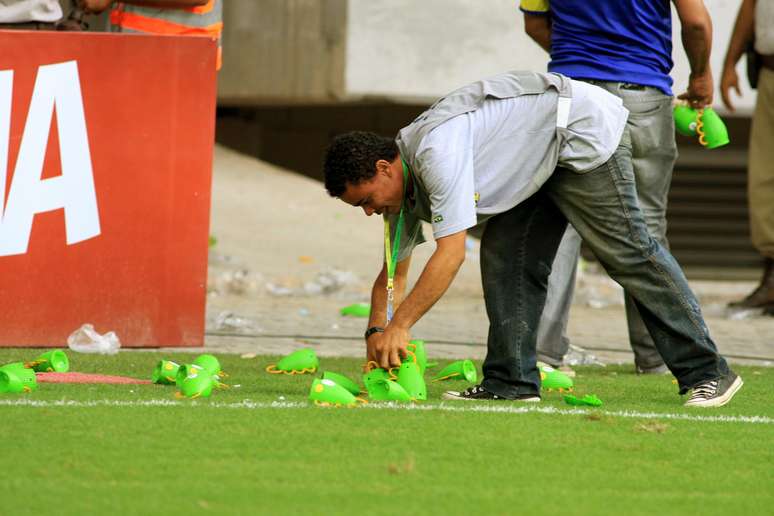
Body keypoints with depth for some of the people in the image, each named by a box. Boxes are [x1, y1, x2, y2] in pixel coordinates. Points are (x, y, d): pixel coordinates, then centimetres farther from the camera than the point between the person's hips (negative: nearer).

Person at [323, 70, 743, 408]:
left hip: (585, 130, -9)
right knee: (505, 254, -2)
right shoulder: (404, 184, 2)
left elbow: (451, 255, -32)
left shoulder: (436, 151, -28)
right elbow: (393, 273, 11)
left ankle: (706, 371, -6)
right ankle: (512, 380, 0)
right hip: (544, 161, 9)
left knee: (627, 252, -9)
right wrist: (377, 333, -4)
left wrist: (399, 325, -29)